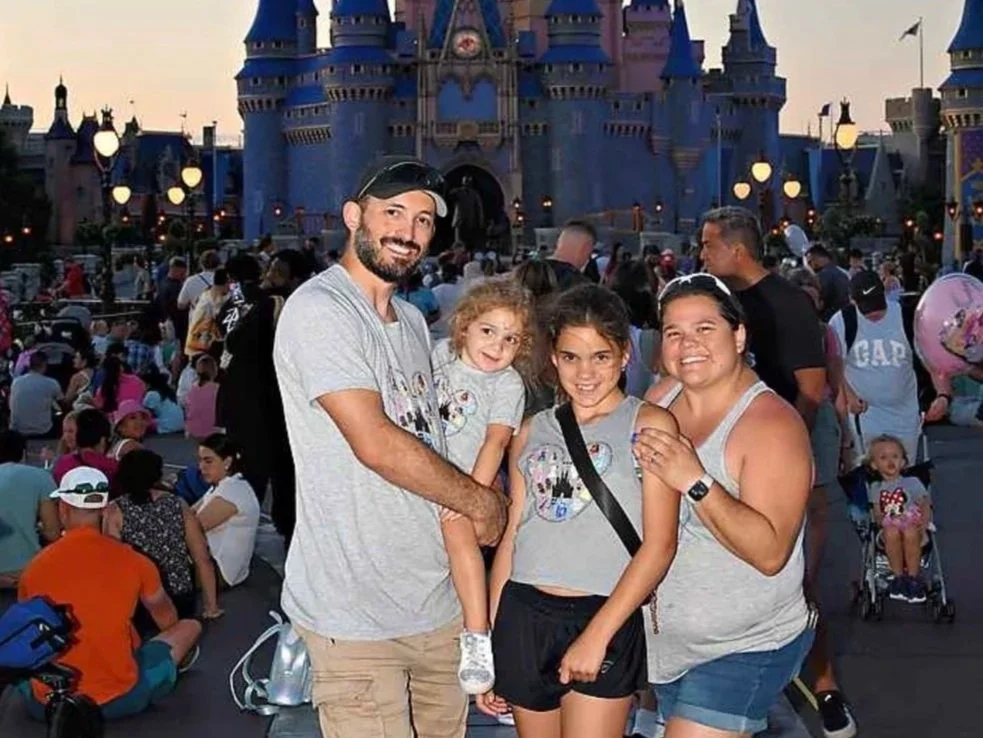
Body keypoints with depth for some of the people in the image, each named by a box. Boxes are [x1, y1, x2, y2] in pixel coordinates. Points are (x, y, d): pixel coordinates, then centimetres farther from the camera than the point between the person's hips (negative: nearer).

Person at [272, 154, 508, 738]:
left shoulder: (413, 320, 17)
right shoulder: (319, 310, -12)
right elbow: (375, 443, -20)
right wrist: (481, 502, -9)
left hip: (439, 601, 8)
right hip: (356, 617, -8)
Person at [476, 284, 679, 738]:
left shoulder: (648, 425, -2)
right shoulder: (532, 432, 12)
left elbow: (659, 544, -9)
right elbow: (512, 536, 15)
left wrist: (596, 635, -14)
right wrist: (488, 644, 13)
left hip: (604, 619, -4)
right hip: (523, 617, 4)